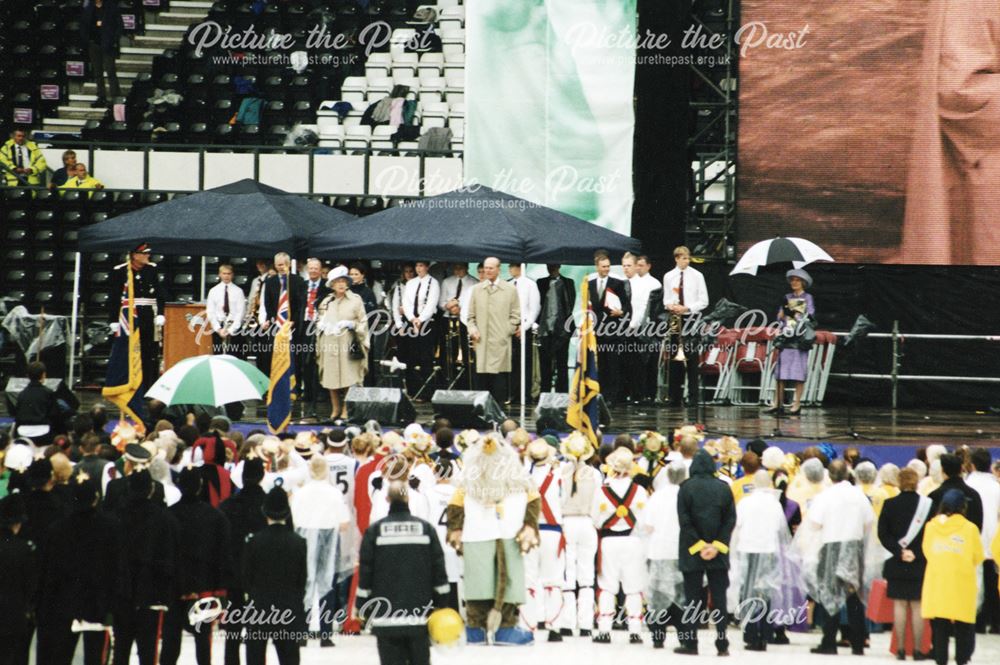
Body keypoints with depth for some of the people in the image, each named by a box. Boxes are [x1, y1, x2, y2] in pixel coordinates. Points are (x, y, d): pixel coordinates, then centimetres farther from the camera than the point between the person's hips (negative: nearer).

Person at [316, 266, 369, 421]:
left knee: (348, 379, -9)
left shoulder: (355, 300, 5)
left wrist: (352, 324, -12)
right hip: (330, 344, 4)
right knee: (331, 380, 2)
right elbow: (320, 323, 25)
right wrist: (321, 326, 4)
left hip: (348, 345, -4)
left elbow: (363, 322, 5)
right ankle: (335, 410, 11)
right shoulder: (326, 302, 17)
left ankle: (346, 410, -4)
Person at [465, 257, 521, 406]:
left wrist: (507, 332, -5)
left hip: (501, 343, -2)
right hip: (481, 343, 2)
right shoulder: (476, 289, 15)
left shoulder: (510, 289, 7)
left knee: (499, 381, -6)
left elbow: (515, 315, 6)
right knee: (482, 379, -2)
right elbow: (471, 316, 17)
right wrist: (472, 329, 0)